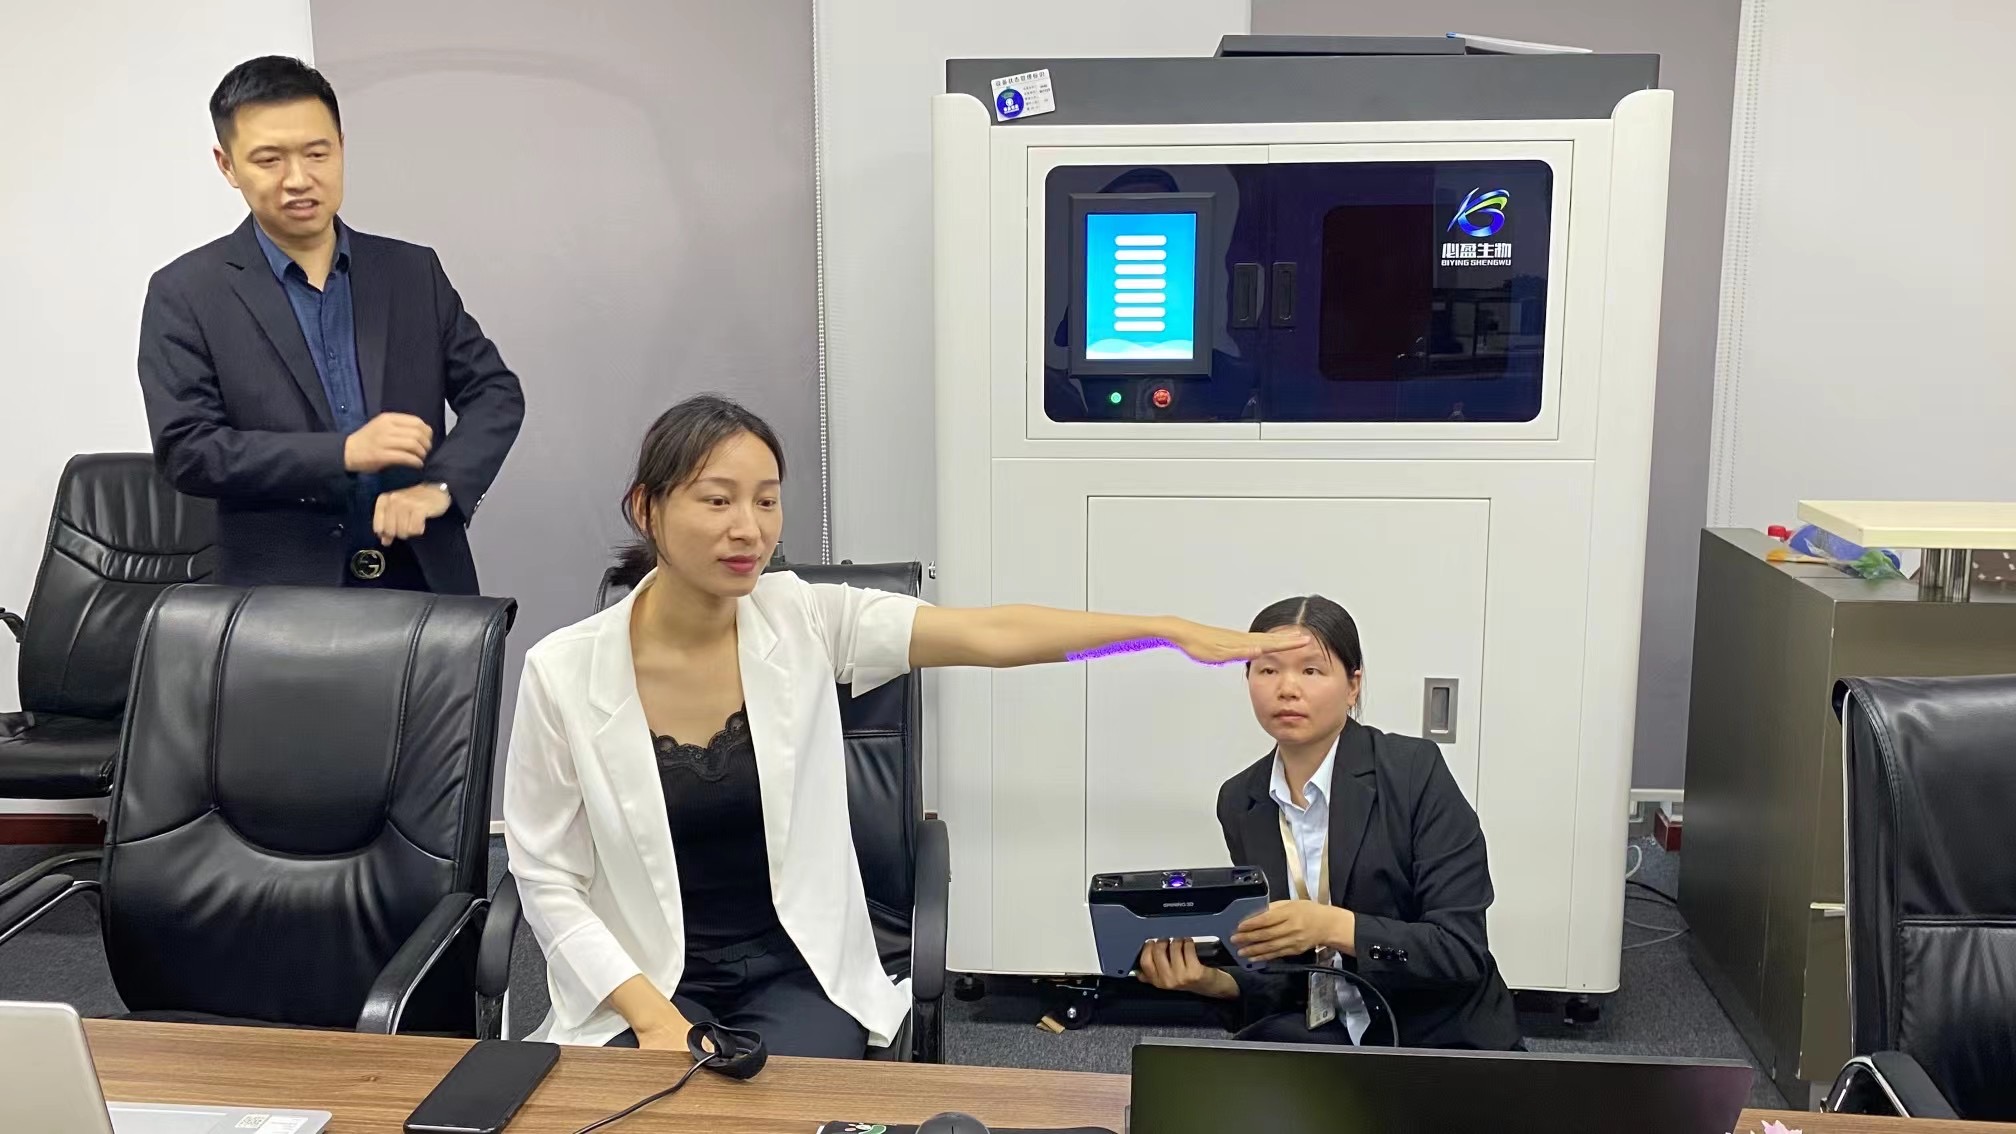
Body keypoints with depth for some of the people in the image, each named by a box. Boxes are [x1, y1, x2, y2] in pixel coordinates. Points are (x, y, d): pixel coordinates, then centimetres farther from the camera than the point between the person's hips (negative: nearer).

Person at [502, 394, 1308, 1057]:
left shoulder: (804, 621, -8)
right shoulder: (564, 672, -11)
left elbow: (989, 635, -17)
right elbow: (547, 882, -5)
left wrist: (1173, 631, -25)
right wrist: (652, 1016, -15)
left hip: (797, 973, 1)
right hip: (645, 986, -1)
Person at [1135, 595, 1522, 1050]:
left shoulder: (1414, 771, -14)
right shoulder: (1241, 801, 1)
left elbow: (1463, 950, -17)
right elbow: (1283, 970, 3)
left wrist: (1334, 927, -31)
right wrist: (1213, 979, -18)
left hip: (1443, 1041, -4)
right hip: (1323, 1034, 4)